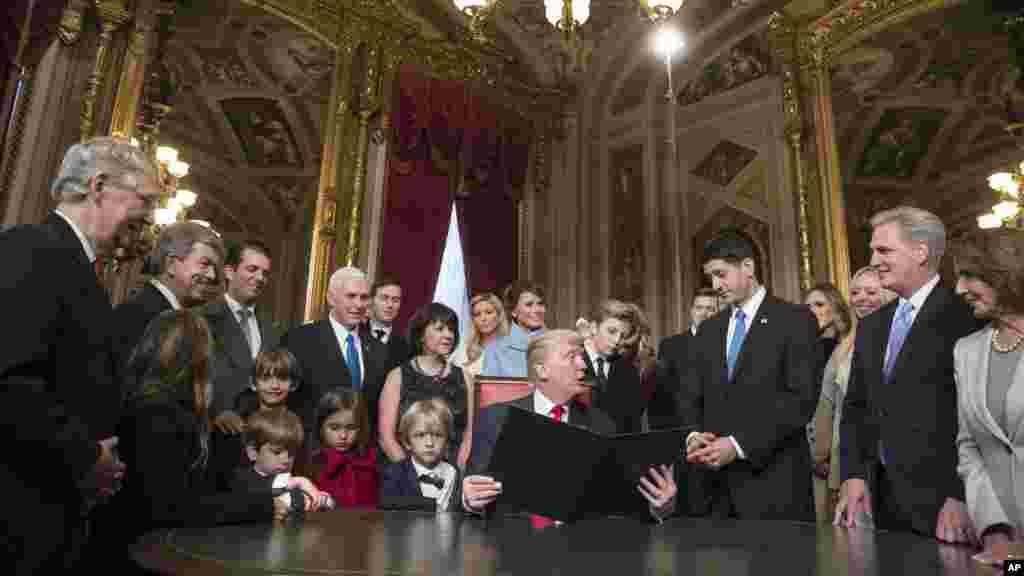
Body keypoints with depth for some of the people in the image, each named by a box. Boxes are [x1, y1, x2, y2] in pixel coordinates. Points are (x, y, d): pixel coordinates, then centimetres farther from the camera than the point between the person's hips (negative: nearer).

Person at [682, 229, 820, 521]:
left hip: (773, 482, -4)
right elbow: (691, 397, 11)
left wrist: (739, 444, -18)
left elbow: (801, 398, -13)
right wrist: (693, 436, -9)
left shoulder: (795, 320, -4)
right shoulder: (709, 329, 13)